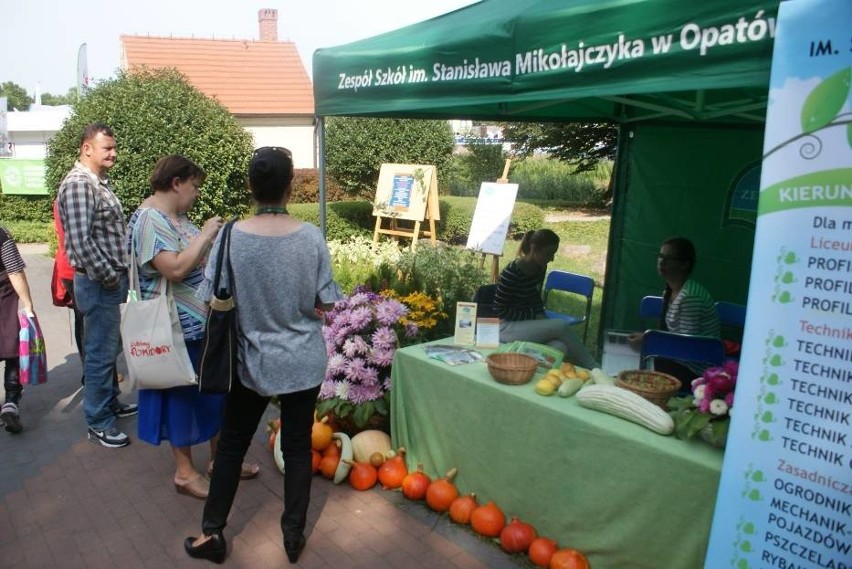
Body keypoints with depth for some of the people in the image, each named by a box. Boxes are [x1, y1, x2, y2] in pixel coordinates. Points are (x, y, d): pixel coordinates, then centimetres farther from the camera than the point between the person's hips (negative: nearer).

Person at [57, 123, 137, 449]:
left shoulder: (99, 182, 13)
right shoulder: (78, 184, -17)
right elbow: (80, 241, -25)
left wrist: (119, 273, 14)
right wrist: (108, 276, -18)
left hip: (111, 279, 10)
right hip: (99, 283, -10)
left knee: (110, 348, 20)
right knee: (100, 353, 0)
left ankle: (110, 402, 36)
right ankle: (98, 423, 12)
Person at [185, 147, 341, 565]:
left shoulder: (231, 237, -13)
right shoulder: (311, 237, -13)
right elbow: (326, 303, -6)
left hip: (252, 361, 0)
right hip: (304, 361, 0)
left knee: (231, 445, 17)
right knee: (297, 447, 13)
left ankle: (211, 535, 29)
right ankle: (294, 536, 26)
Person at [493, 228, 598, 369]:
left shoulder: (541, 269, 2)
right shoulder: (512, 272, -21)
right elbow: (500, 310, -16)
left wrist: (541, 318, -2)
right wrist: (534, 316, -17)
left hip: (530, 324, 6)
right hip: (507, 327, -6)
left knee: (561, 348, -25)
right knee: (562, 327, -23)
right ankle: (593, 368, -9)